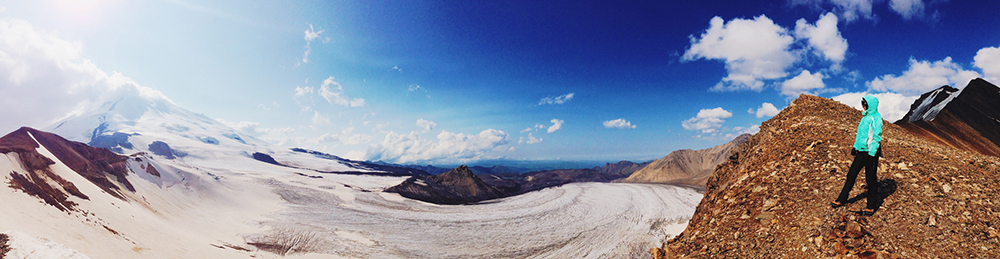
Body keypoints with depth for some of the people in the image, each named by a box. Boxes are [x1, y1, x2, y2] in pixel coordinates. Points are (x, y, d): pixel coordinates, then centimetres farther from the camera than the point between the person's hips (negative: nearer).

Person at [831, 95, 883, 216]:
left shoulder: (876, 118, -15)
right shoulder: (866, 116, 11)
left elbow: (876, 138, -18)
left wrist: (871, 154, -20)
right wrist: (855, 146, 21)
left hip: (871, 152, -8)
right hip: (861, 151, 8)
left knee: (871, 179, 3)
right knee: (851, 175, 10)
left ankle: (871, 206, 15)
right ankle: (842, 200, 18)